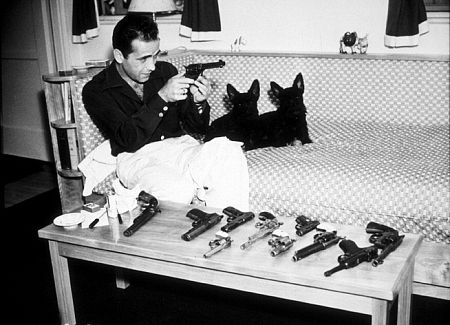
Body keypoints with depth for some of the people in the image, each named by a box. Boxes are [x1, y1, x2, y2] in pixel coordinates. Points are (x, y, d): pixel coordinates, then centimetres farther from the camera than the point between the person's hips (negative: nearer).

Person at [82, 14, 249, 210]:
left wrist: (199, 103, -9)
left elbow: (197, 129, 14)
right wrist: (162, 97, -22)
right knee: (178, 190, -39)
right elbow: (129, 139, -15)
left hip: (179, 145, 4)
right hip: (137, 157, -4)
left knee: (230, 152, -29)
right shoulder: (96, 91, 0)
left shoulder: (165, 71, 12)